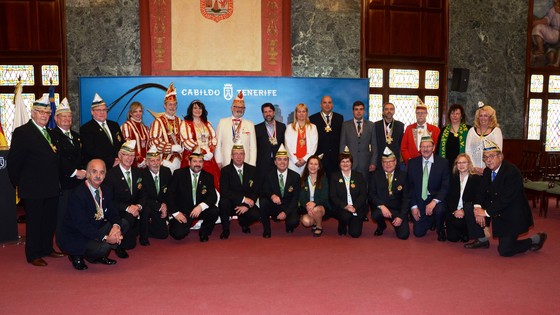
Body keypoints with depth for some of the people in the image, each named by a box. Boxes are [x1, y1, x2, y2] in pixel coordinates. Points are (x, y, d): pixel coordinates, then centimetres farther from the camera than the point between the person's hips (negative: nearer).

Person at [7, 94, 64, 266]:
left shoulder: (49, 133, 14)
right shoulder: (22, 132, -8)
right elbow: (14, 160, -9)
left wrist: (57, 181, 11)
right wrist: (17, 182, -5)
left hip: (51, 187, 7)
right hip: (33, 188, -7)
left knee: (50, 219, 14)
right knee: (34, 221, 3)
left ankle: (47, 248, 29)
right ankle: (33, 255, 13)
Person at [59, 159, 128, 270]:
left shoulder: (105, 191, 2)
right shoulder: (77, 195, -23)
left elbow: (113, 213, 3)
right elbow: (82, 225, -28)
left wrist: (116, 226, -21)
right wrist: (105, 238, -33)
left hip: (95, 230, 8)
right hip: (74, 238, -8)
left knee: (123, 224, -4)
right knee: (104, 247, -32)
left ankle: (99, 256, 8)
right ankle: (77, 256, 1)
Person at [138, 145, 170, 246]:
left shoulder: (166, 171, -8)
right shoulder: (141, 174, -22)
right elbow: (143, 199, -24)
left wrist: (165, 205, -8)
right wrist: (160, 206, -27)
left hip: (162, 206, 4)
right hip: (147, 206, -4)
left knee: (163, 234, -2)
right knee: (146, 209, -37)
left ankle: (150, 228, 31)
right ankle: (143, 236, -14)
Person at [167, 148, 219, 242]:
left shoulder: (208, 177, 0)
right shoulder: (179, 174, -4)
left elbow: (213, 196, -9)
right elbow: (170, 194, -6)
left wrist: (200, 206, -28)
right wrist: (176, 213, -16)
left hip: (200, 210, 2)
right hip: (182, 211, -2)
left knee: (215, 211, -27)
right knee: (178, 234, -24)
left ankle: (204, 233, 2)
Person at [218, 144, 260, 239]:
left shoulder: (252, 170, 2)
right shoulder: (225, 170, -6)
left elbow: (256, 190, -1)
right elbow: (224, 192, -18)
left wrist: (246, 206, -16)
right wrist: (243, 199, -26)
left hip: (247, 203, 2)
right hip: (231, 204, -2)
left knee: (256, 215, -27)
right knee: (223, 202, -34)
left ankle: (243, 223, 12)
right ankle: (225, 230, -8)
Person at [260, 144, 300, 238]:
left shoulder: (295, 176, -3)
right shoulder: (269, 175, -1)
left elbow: (295, 198, -6)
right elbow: (264, 191, -13)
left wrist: (285, 212, -20)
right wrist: (272, 196, -37)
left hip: (288, 208, -1)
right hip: (273, 207, 1)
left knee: (293, 222, -30)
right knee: (263, 201, -29)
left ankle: (289, 226, 11)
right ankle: (266, 230, -11)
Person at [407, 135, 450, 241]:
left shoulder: (443, 163, -7)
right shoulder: (412, 163, -1)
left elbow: (446, 186, -11)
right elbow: (410, 186, 2)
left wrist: (434, 201, -25)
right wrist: (413, 206, -5)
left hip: (436, 198, -2)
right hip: (419, 200, 2)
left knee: (439, 210, -36)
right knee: (418, 233, -2)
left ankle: (440, 231, -1)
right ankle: (430, 221, 34)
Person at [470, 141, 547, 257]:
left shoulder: (512, 172, -24)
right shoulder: (487, 171, 1)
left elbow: (506, 199, -29)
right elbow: (482, 192, -2)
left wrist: (486, 212, -27)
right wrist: (478, 207, -21)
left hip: (514, 216, -7)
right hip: (499, 213, 7)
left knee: (504, 251, -8)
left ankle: (536, 239, 15)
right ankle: (482, 240, 7)